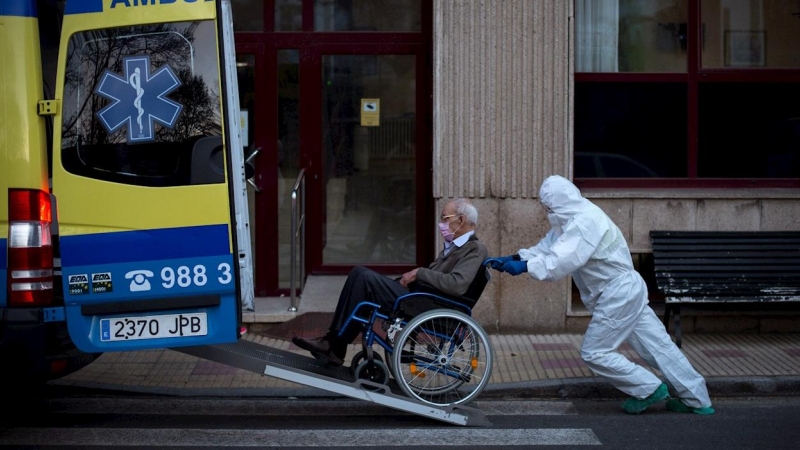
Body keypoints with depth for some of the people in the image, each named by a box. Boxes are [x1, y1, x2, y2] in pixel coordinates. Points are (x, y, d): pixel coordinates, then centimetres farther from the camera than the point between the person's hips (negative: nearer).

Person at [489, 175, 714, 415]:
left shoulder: (586, 220, -21)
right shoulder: (573, 219, 12)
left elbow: (562, 261, -28)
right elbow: (547, 248, 13)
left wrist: (524, 266, -22)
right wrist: (514, 258, 3)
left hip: (618, 293, -10)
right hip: (628, 289, 10)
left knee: (594, 352, -2)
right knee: (658, 345, 11)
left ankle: (649, 388, 7)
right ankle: (697, 399, 16)